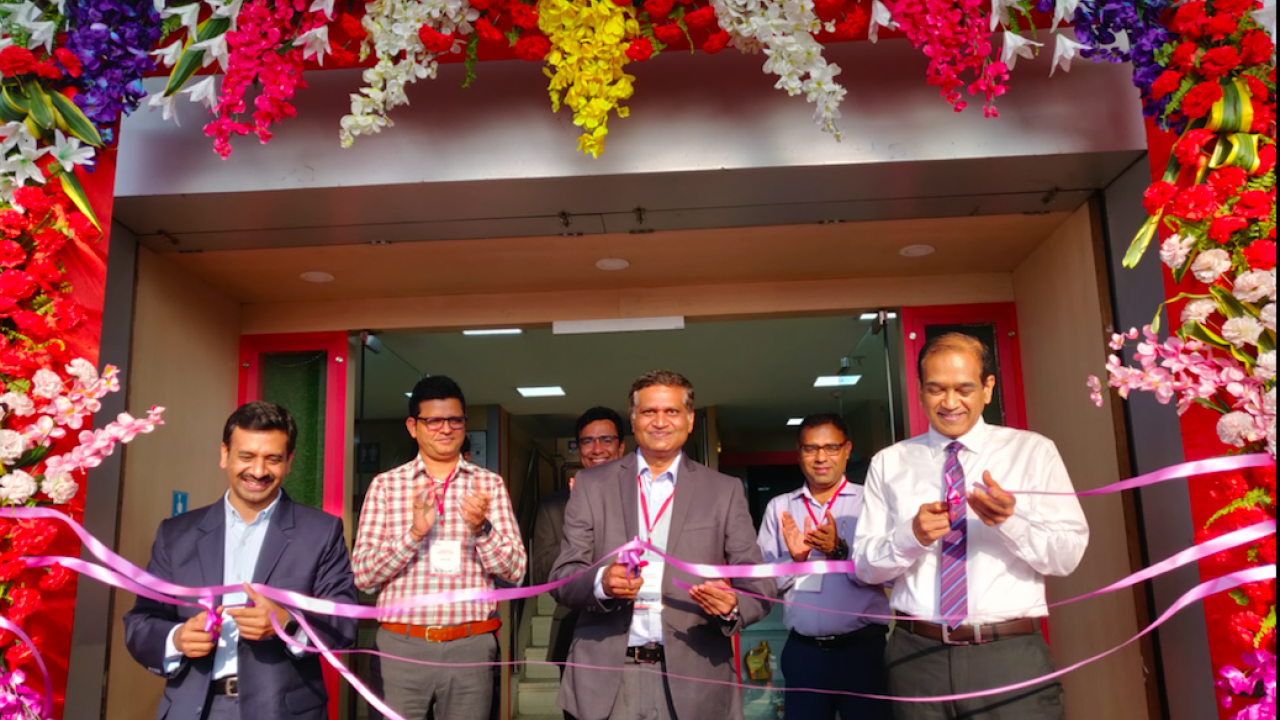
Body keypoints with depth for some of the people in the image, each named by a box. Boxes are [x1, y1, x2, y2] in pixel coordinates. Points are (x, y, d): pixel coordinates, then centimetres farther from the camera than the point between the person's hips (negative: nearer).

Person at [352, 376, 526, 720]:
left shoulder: (490, 484, 4)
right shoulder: (385, 484, 3)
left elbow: (514, 572, -1)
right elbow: (364, 576, -1)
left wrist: (480, 528, -18)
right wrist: (414, 533, -17)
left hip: (471, 648, 1)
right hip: (400, 646, 0)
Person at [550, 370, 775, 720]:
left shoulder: (724, 490, 4)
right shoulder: (592, 484, 5)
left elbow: (759, 587, 2)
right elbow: (563, 578, 2)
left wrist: (732, 607, -20)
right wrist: (602, 582, -19)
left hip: (693, 678, 0)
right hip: (606, 678, 1)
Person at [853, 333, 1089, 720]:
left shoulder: (1033, 451, 3)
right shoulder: (889, 463, 5)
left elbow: (1069, 554, -2)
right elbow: (865, 565, 3)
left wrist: (1012, 518, -21)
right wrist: (911, 535, -16)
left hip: (1011, 657, -1)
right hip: (917, 657, 2)